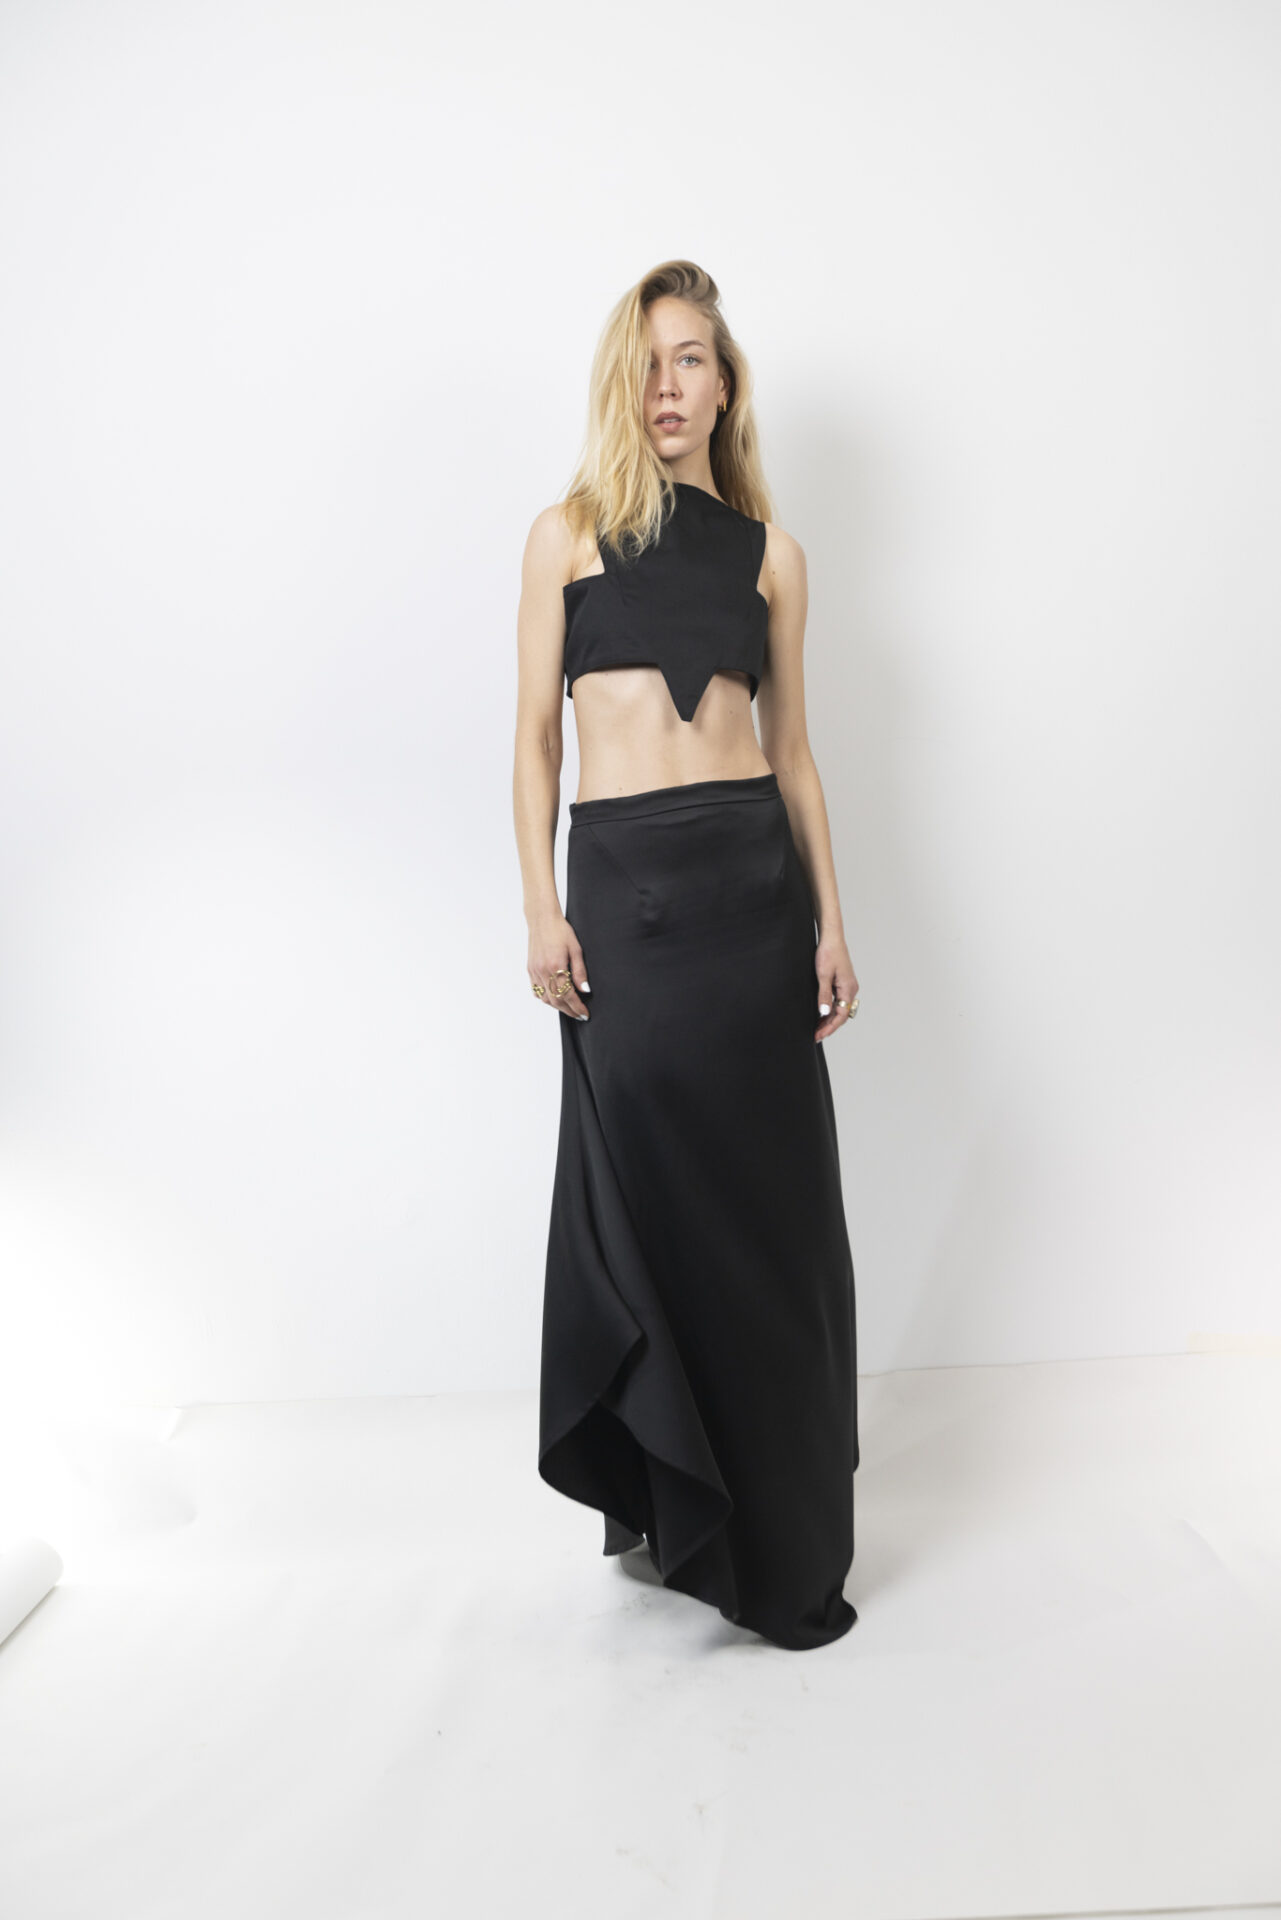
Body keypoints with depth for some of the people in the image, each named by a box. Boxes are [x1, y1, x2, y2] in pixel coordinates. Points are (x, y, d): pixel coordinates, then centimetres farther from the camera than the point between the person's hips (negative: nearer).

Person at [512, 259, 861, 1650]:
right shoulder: (568, 535, 8)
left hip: (753, 878, 2)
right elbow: (535, 737, 5)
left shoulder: (770, 551, 13)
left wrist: (830, 918, 5)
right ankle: (663, 1500, 22)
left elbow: (793, 749, 13)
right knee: (647, 1193, 1)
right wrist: (541, 911, -5)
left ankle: (780, 1537, 21)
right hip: (621, 882, -1)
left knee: (769, 1197, 4)